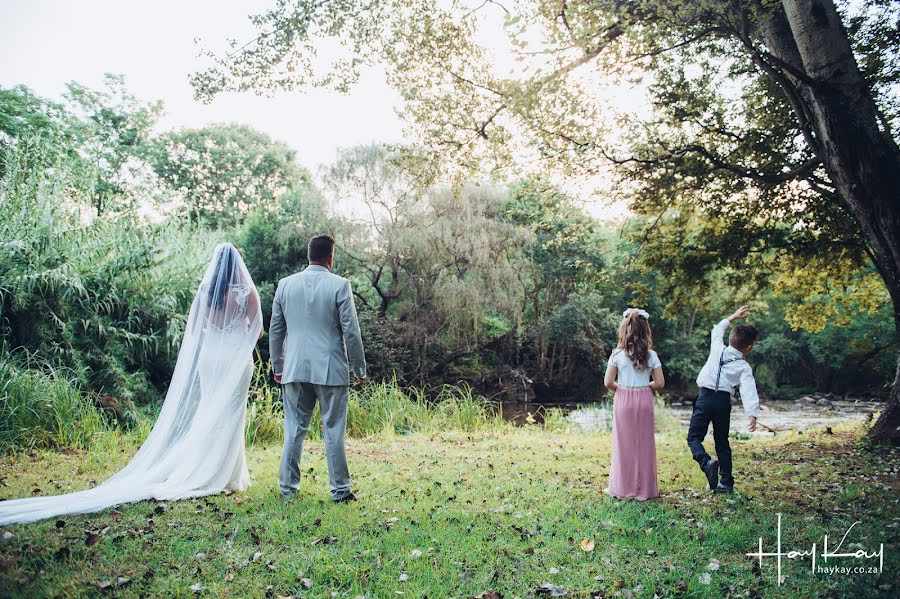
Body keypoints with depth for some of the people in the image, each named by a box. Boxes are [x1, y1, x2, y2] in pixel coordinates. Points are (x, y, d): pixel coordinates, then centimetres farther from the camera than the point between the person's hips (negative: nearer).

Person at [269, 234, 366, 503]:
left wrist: (277, 366, 20)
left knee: (294, 429, 13)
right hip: (331, 370, -3)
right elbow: (351, 332, -8)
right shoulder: (339, 285, -8)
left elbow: (275, 330, 10)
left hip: (295, 369, 3)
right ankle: (340, 490, 11)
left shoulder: (286, 284, 4)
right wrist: (360, 369, 2)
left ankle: (288, 487, 19)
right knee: (333, 431, 5)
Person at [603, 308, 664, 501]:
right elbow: (659, 383, -4)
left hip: (623, 401, -1)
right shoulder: (651, 355, -5)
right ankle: (644, 489, 19)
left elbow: (608, 382, -9)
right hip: (644, 401, 1)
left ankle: (623, 488, 17)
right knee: (644, 445, 11)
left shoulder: (617, 354, -8)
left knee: (624, 445, 10)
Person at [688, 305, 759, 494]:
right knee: (722, 442, 16)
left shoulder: (717, 349, 5)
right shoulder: (744, 367, 0)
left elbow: (717, 331, 27)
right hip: (724, 402, 1)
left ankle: (707, 462, -27)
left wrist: (733, 317, 36)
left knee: (694, 437, 2)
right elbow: (749, 391, -14)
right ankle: (726, 483, 20)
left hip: (705, 397, -1)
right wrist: (752, 415, -23)